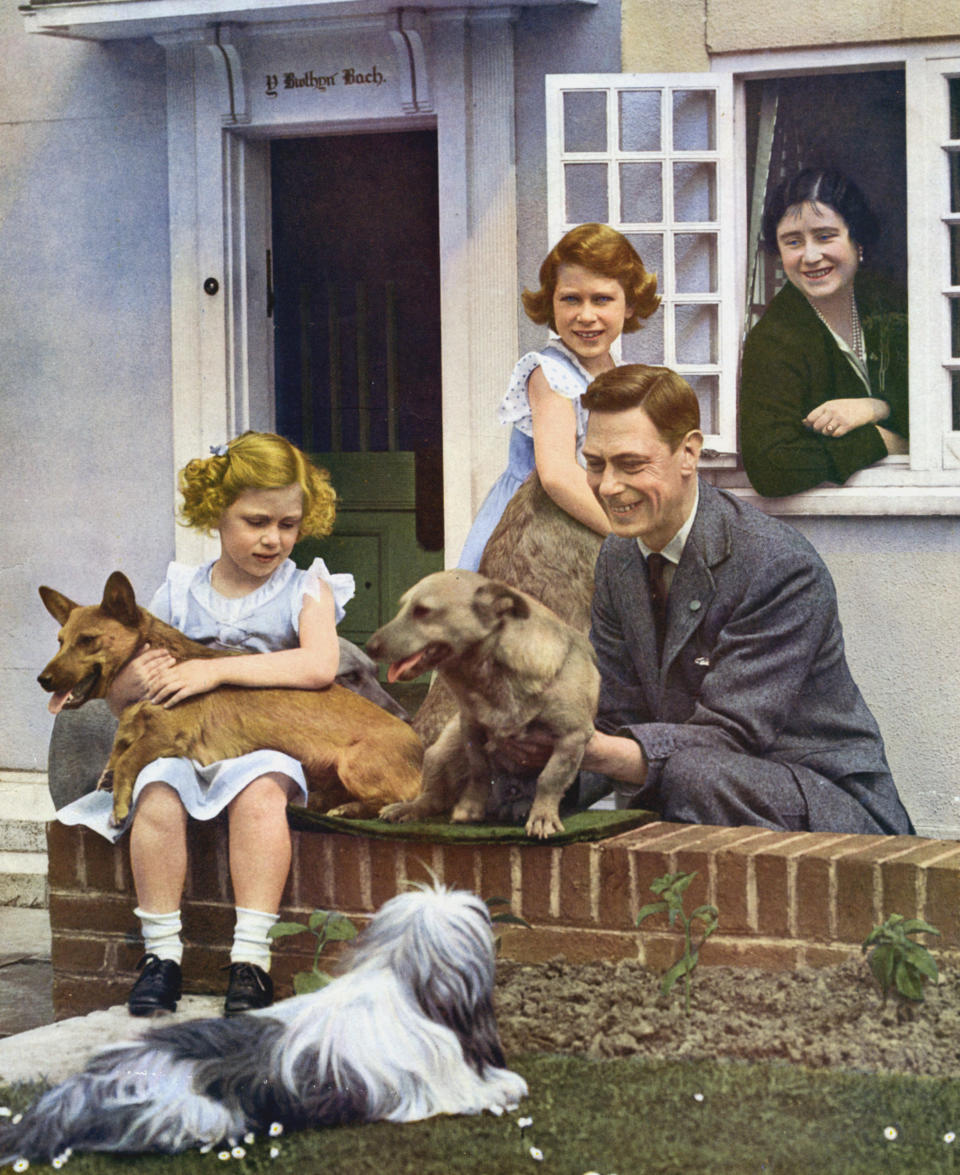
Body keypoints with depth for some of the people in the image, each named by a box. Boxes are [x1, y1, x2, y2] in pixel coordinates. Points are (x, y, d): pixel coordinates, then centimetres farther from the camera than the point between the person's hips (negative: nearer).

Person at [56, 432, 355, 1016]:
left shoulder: (306, 589, 5)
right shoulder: (180, 593, 11)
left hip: (267, 744, -2)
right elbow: (118, 701, 15)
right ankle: (162, 952, -21)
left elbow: (319, 666, -17)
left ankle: (252, 957, -32)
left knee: (259, 789, -35)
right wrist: (134, 681, -12)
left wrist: (217, 670, -20)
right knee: (157, 793, -30)